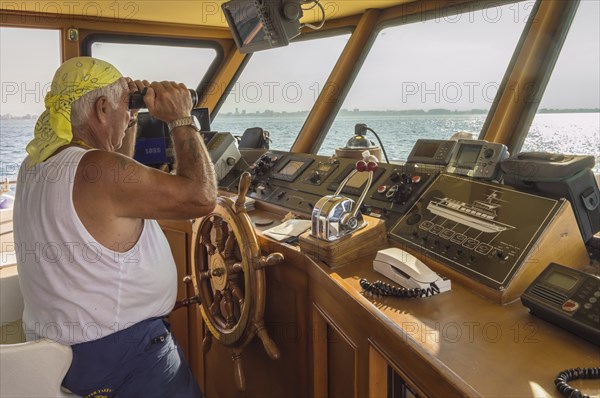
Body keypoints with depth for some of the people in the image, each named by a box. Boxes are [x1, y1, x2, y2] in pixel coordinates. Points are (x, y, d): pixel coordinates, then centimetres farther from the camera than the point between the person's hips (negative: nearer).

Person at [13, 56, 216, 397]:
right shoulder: (96, 168, -26)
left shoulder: (34, 166, 3)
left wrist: (129, 122, 11)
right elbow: (202, 197, -24)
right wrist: (181, 119, -13)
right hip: (118, 356, -9)